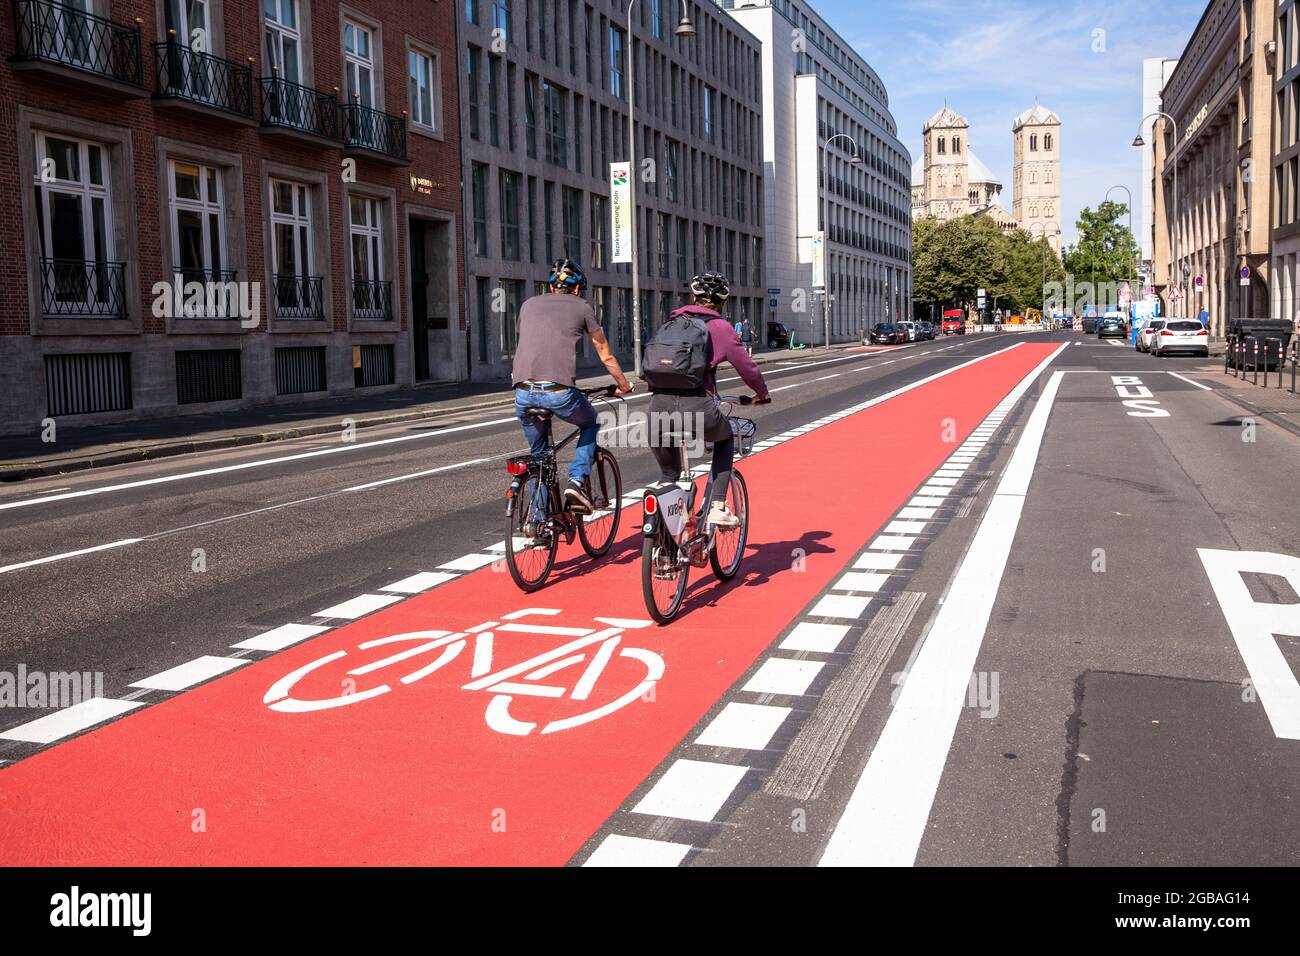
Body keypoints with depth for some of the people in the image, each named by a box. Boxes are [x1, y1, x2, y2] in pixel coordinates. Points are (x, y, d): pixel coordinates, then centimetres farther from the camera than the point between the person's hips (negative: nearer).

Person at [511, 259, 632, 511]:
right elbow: (606, 356, 21)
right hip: (559, 392, -3)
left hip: (523, 393, 3)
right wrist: (624, 386, 37)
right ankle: (578, 480, 9)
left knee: (538, 452, 25)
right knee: (591, 425, 28)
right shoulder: (580, 306, 14)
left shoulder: (530, 304, 23)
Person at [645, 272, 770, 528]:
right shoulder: (720, 327, 8)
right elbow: (747, 368, 13)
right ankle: (718, 507, 18)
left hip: (659, 406, 3)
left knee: (667, 475, 24)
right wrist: (762, 394, 32)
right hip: (696, 407, -3)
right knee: (726, 439, 30)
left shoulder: (671, 323, 21)